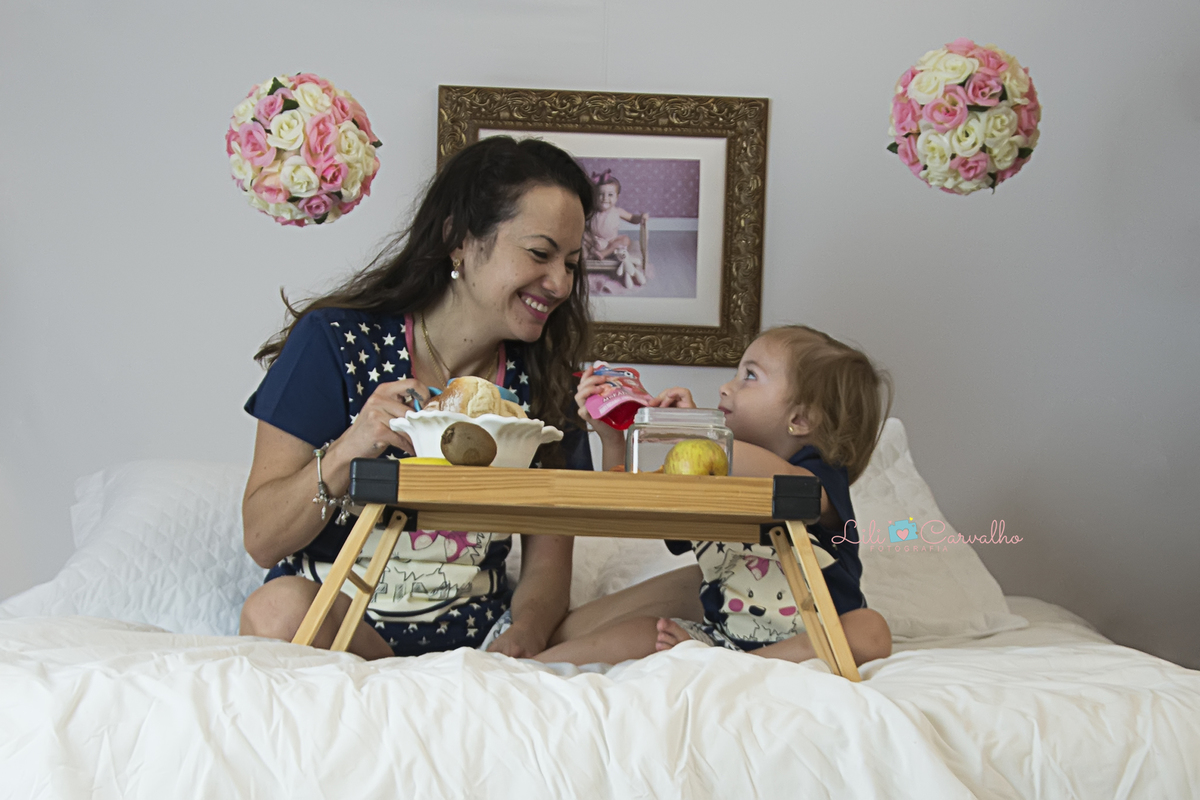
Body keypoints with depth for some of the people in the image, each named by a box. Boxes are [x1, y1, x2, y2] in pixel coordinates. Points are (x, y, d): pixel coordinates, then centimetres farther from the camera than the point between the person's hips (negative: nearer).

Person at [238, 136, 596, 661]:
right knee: (280, 609, -36)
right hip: (333, 620, -2)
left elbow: (547, 565, 4)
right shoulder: (336, 342, -5)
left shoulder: (543, 381, 5)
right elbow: (261, 540, -6)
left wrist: (523, 637, -19)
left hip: (473, 638, 2)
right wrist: (349, 451, -24)